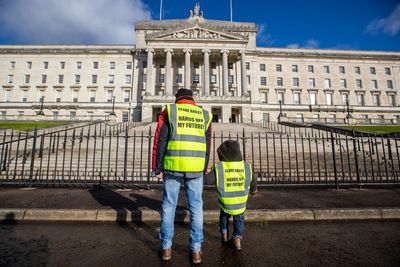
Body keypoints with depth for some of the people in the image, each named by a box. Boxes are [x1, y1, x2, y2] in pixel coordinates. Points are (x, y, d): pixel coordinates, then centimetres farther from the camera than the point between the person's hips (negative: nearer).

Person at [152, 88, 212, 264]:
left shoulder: (169, 111, 3)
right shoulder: (204, 115, 9)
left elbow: (160, 142, -3)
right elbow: (207, 146, 12)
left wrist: (157, 168, 3)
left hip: (172, 167, -1)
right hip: (196, 169, 1)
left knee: (169, 206, 13)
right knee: (196, 208, 12)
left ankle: (166, 248, 25)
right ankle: (196, 250, 20)